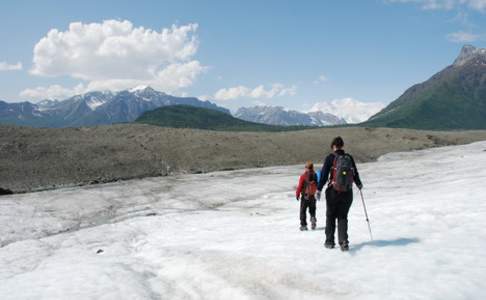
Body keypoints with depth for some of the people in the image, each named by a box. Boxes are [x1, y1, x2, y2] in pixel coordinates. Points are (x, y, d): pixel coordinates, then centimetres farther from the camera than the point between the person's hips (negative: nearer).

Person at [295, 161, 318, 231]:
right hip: (312, 196, 4)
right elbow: (317, 185, 9)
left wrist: (297, 194, 1)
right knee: (312, 210, 18)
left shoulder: (303, 176, -12)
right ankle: (313, 218, -8)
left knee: (303, 211, 4)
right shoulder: (315, 175, -1)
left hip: (305, 195, -3)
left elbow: (300, 186, -10)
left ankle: (303, 225, 1)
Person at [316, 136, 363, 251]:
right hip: (347, 193, 2)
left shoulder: (330, 158, -7)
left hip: (333, 192, -2)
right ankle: (344, 242, -2)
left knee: (330, 216, 13)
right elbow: (355, 174, 10)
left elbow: (324, 175, -10)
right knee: (343, 217, 11)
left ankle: (329, 241, 17)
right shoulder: (349, 158, 2)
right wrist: (359, 184, 28)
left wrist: (319, 189, -5)